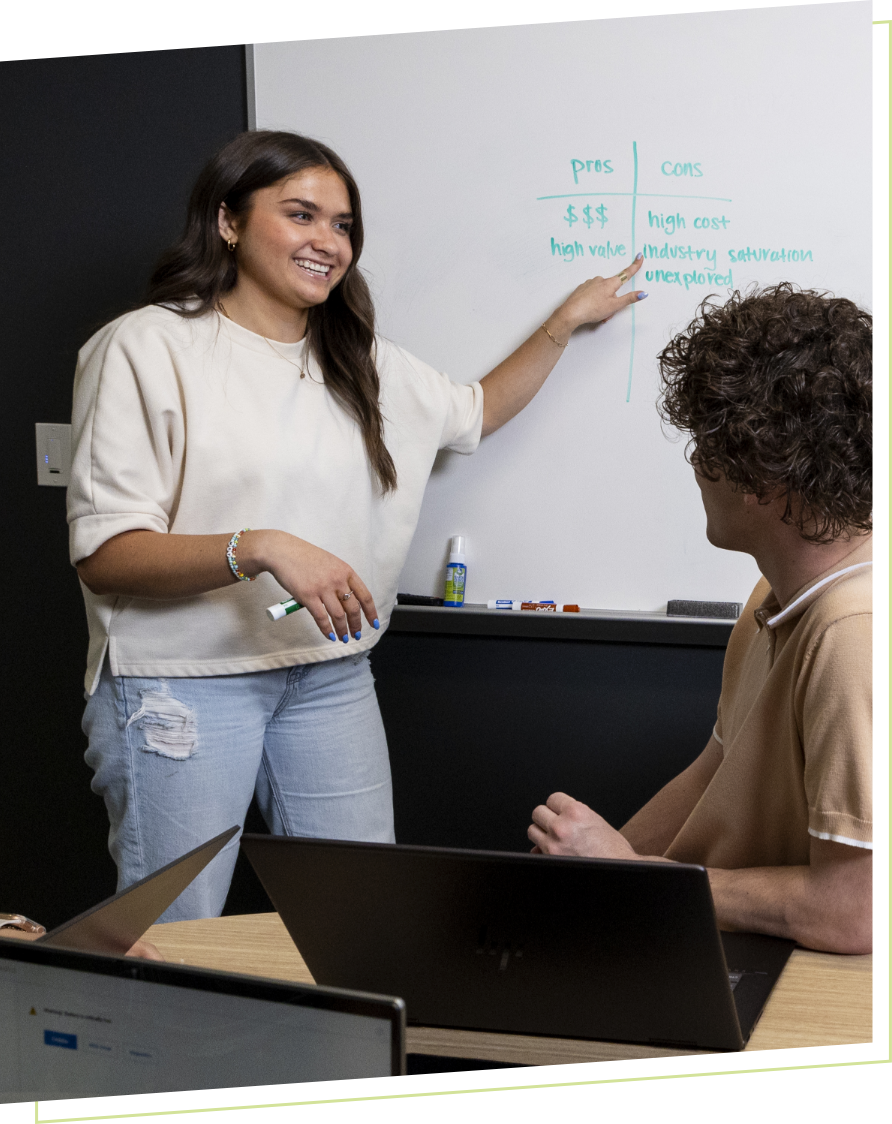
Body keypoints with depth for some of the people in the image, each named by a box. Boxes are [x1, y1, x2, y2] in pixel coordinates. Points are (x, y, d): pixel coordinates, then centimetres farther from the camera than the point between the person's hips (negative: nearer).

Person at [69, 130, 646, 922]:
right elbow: (103, 556, -14)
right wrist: (260, 549, -26)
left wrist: (566, 322, 25)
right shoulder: (146, 349, -8)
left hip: (332, 677, 6)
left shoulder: (361, 363, 13)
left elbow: (476, 412, 33)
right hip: (181, 683, -6)